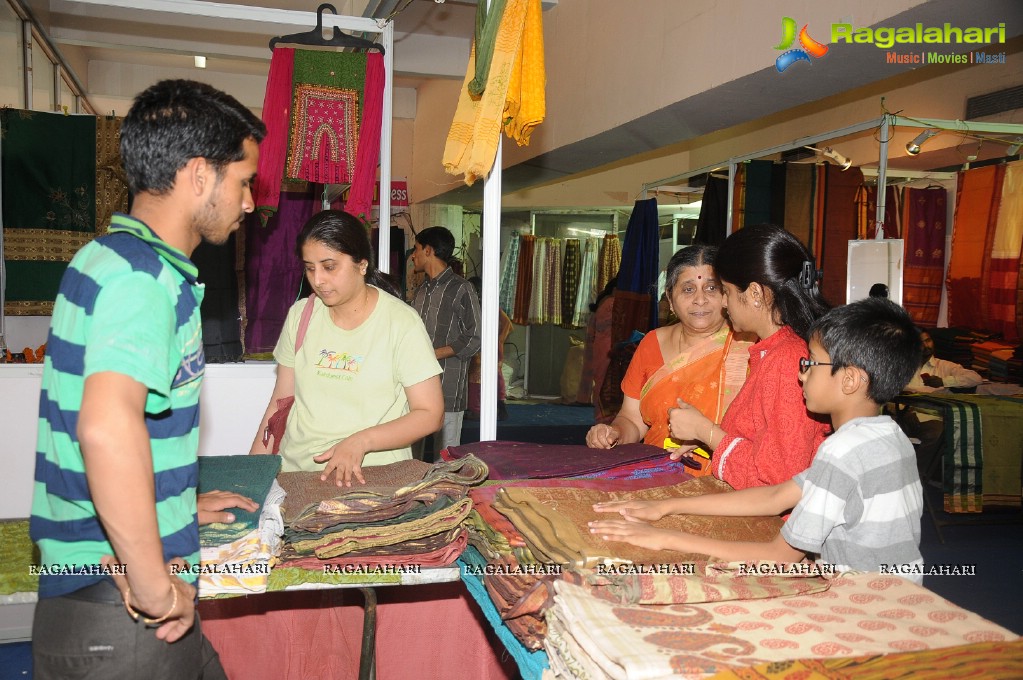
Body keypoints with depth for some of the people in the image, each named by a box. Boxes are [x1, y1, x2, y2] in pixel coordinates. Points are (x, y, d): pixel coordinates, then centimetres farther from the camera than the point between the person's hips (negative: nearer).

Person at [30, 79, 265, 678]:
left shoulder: (119, 257, 13)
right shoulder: (140, 272, -19)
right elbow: (108, 428, -35)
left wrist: (180, 503, 28)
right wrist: (155, 588, -26)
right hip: (118, 613, -9)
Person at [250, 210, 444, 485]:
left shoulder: (402, 322, -5)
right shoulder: (300, 314, 9)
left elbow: (430, 414, -5)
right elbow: (280, 403, 14)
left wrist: (361, 442, -17)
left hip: (371, 475, -5)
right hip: (294, 470, 5)